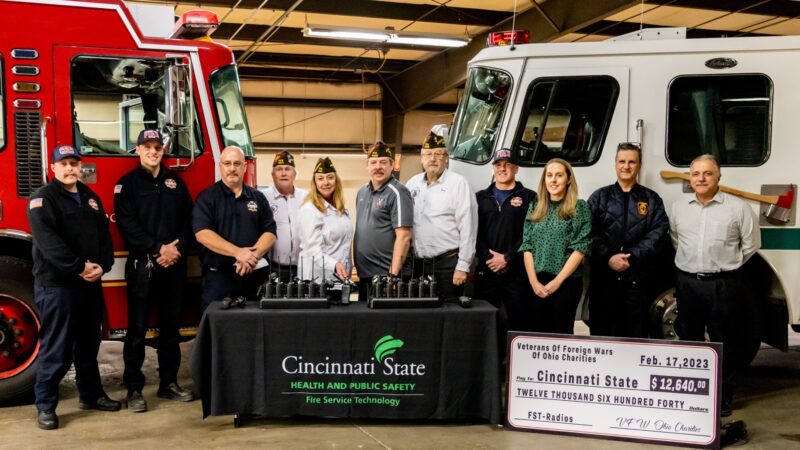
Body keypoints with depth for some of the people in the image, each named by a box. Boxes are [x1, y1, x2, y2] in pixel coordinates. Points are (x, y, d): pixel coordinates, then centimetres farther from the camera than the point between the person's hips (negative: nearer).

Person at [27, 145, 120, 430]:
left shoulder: (90, 197, 15)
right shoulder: (43, 198, -7)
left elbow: (104, 235, 11)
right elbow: (48, 241, -19)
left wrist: (102, 266, -7)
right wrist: (80, 267, -22)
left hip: (91, 284, 7)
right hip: (56, 285, -7)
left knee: (88, 343, 15)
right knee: (56, 348, -3)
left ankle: (91, 394, 27)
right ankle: (45, 405, 7)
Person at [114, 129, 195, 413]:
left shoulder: (176, 182, 14)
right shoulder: (127, 184, 2)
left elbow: (188, 220, 8)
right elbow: (127, 224, -9)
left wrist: (177, 246, -9)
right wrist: (158, 249, -17)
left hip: (174, 265, 4)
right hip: (142, 265, -4)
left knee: (171, 326, 9)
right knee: (138, 328, -1)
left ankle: (169, 383, 19)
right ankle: (134, 389, 6)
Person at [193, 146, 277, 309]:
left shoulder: (258, 198, 10)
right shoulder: (207, 197, 0)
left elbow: (269, 233, 4)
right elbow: (202, 234, -13)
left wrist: (253, 255, -16)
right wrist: (237, 252, -23)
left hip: (253, 276, 3)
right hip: (218, 277, -3)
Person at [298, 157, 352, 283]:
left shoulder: (342, 209, 11)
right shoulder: (309, 210, -13)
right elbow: (313, 250, -20)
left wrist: (347, 272, 17)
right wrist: (334, 265, -33)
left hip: (341, 276, 7)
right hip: (319, 279, -7)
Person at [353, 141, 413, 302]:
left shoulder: (397, 193, -12)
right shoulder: (362, 192, 12)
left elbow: (403, 236, -17)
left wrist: (394, 274, -21)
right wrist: (356, 266, 13)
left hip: (384, 274, -7)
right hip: (363, 273, 8)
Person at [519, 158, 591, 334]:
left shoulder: (579, 208, -1)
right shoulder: (535, 208, 10)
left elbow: (581, 248, -8)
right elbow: (527, 246, 5)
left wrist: (557, 281, -13)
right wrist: (533, 281, -6)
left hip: (567, 282, -3)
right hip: (536, 284, 4)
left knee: (561, 333, 1)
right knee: (538, 333, 7)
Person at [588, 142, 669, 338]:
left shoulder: (652, 199, 9)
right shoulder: (599, 197, 9)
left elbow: (658, 233, -2)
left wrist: (632, 256, -14)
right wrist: (608, 257, -15)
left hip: (638, 277, 0)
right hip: (603, 276, 0)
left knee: (635, 332, 6)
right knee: (601, 330, 4)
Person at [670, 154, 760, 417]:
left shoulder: (738, 208, -4)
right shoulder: (678, 208, 8)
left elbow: (751, 244, 2)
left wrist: (727, 265, 5)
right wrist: (691, 263, 10)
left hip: (722, 285, -4)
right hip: (687, 283, 4)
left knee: (723, 343, 3)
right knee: (688, 340, 12)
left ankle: (724, 397, 15)